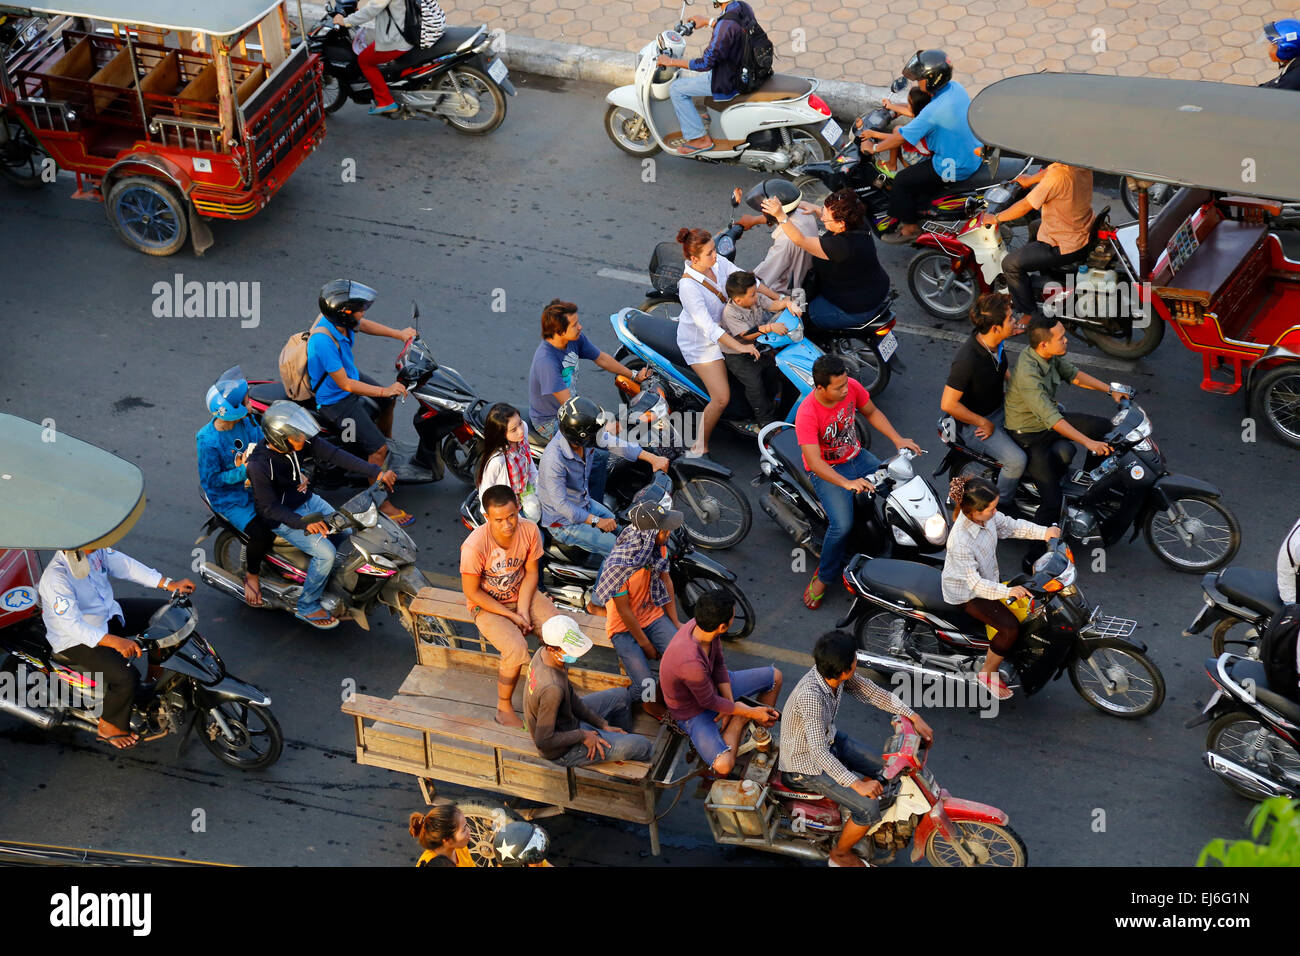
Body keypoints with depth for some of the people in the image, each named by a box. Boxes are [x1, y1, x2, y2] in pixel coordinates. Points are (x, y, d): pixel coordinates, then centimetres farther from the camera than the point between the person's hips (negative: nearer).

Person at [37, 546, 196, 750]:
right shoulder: (55, 578, -35)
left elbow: (124, 565, -3)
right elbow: (73, 625, -36)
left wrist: (169, 584, -6)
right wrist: (115, 642, -46)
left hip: (108, 614, 9)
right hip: (76, 641, -8)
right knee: (127, 678, -25)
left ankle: (156, 671, 28)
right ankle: (108, 727, 2)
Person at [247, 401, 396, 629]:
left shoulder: (302, 440, -15)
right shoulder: (259, 465, -31)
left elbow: (334, 455, -16)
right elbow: (269, 507, -26)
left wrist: (376, 472, -24)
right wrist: (303, 523, -40)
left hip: (308, 500, 7)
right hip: (283, 516, -7)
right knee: (325, 552, -20)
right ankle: (306, 607, 0)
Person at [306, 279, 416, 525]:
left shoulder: (337, 318, -14)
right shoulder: (323, 340, -38)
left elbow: (364, 325, 12)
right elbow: (344, 384, -31)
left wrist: (399, 334, 7)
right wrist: (384, 391, -27)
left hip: (351, 375, 9)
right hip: (334, 400, -9)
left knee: (388, 401, 31)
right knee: (378, 449, -11)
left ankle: (388, 443, 58)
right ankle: (380, 501, 4)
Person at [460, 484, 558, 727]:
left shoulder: (529, 530, -17)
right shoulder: (475, 546, -30)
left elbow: (531, 572, -2)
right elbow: (472, 592, -19)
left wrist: (523, 611, -14)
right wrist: (511, 616, -18)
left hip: (522, 595, 5)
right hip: (487, 605, -4)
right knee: (516, 649, -28)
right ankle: (504, 707, -3)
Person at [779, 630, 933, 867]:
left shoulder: (836, 672, -15)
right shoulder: (811, 695, -40)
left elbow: (874, 693, -2)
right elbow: (819, 752, -40)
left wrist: (915, 718, -8)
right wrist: (857, 785, -41)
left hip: (830, 740, 8)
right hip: (806, 762, -8)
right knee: (868, 808, -13)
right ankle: (840, 856, 13)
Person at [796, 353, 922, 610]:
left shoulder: (851, 387, -14)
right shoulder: (807, 414, -31)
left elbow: (871, 412, 6)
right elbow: (814, 462, -35)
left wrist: (897, 439, -5)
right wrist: (848, 483, -46)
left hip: (856, 457, 6)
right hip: (827, 471, -6)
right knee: (842, 526, -26)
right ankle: (823, 577, -2)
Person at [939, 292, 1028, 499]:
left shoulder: (997, 344, -7)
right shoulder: (968, 359, -34)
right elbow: (948, 404, -29)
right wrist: (984, 423, -20)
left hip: (1000, 408, 9)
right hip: (974, 424, -9)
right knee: (1017, 460, -26)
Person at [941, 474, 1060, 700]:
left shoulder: (986, 516, -16)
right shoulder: (960, 541, -37)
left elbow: (1012, 526, 1)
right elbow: (974, 583, -35)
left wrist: (1043, 532, -13)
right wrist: (1007, 591, -46)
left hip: (988, 578, 8)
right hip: (966, 593, -8)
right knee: (1010, 627, -17)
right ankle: (987, 673, 7)